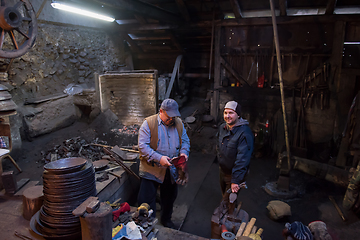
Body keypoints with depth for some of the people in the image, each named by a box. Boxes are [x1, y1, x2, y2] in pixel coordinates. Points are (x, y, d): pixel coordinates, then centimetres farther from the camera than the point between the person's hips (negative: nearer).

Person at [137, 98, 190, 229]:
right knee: (146, 201, 2)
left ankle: (166, 219, 47)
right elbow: (143, 146, -18)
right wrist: (159, 158, -28)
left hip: (171, 171, 5)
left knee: (169, 198, 23)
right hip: (151, 170, -4)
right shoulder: (149, 123, -13)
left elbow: (185, 140, 12)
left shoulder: (178, 123, 3)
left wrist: (184, 152, -10)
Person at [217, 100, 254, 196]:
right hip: (222, 171, 7)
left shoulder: (245, 133, -27)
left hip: (234, 174, -7)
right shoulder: (222, 127, -1)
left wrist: (235, 180, -29)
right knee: (224, 196, 27)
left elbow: (242, 159, -29)